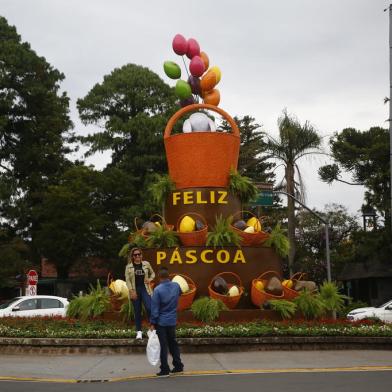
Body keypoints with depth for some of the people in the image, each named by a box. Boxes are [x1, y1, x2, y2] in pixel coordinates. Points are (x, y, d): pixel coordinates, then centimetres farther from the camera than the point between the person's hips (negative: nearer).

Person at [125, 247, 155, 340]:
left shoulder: (146, 264, 6)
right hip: (135, 290, 0)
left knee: (149, 308, -16)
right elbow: (127, 280, -1)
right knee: (137, 311, 4)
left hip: (145, 289, 0)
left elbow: (152, 273, 19)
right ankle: (139, 331, 11)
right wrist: (132, 291, -10)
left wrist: (150, 279, -2)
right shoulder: (129, 267, 1)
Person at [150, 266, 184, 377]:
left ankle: (165, 370, 5)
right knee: (173, 343, 18)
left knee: (163, 346, 2)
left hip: (161, 322, -5)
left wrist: (153, 323, -10)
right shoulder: (176, 286, -2)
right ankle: (178, 366, 21)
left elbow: (155, 308, -16)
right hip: (172, 321, 5)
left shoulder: (158, 289, -18)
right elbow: (179, 293, 23)